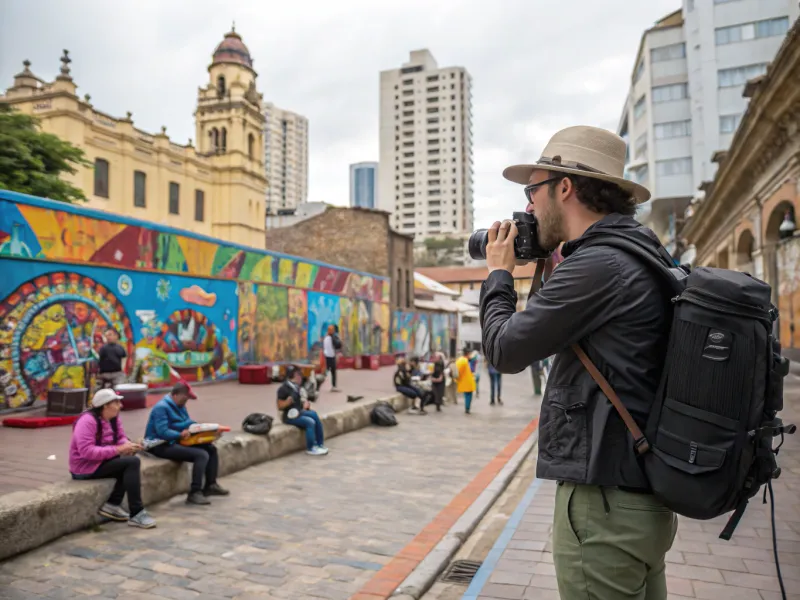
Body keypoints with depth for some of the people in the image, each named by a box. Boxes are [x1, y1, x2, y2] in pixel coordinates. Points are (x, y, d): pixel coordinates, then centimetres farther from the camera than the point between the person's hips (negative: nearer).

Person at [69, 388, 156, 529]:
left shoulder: (114, 418, 4)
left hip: (101, 461, 9)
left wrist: (128, 445, -17)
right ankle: (136, 514, -19)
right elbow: (87, 451, -29)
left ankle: (112, 504, -6)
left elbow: (121, 438, 8)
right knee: (132, 463, -22)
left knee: (132, 460, -11)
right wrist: (118, 450, -29)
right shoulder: (88, 421, -21)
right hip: (85, 467, -9)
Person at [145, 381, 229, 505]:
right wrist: (180, 435, -35)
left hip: (176, 441, 10)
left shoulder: (180, 406, 11)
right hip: (162, 445, -10)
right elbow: (163, 432, -27)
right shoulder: (161, 407, -18)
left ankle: (211, 485, 12)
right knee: (201, 455, -24)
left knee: (211, 448, 4)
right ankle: (194, 493, -22)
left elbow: (188, 423, 14)